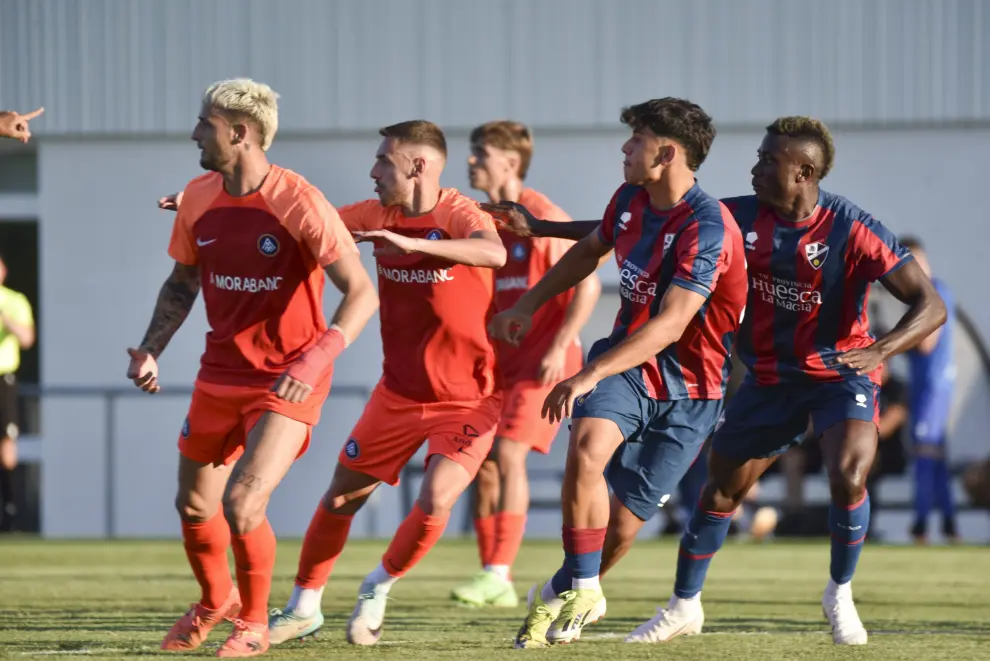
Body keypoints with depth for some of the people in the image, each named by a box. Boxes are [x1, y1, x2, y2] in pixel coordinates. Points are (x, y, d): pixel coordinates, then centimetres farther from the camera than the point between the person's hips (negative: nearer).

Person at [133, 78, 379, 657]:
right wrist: (151, 349, 1)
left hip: (289, 383, -6)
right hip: (221, 372, 6)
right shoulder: (198, 199, 0)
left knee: (242, 503, -18)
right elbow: (182, 283, 16)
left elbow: (362, 293, -21)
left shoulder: (299, 204, -20)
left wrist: (316, 359, -33)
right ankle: (215, 601, 43)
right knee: (194, 505, 12)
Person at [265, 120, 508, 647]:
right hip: (398, 393, 6)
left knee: (435, 501, -20)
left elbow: (493, 253, -40)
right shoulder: (378, 215, 1)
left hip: (466, 399, -6)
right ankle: (304, 607, 27)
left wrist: (410, 243, -49)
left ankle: (378, 588, 8)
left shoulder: (459, 214, -18)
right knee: (341, 497, 8)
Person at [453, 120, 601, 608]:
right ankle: (495, 584, 9)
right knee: (480, 462, 2)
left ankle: (498, 573, -15)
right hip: (500, 361, 7)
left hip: (544, 360, -7)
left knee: (508, 453, -17)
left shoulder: (543, 219, -12)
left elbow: (588, 284, -15)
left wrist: (559, 348, -20)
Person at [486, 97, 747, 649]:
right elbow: (590, 251, 22)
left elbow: (670, 323, -34)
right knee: (588, 450, -26)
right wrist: (527, 306, 23)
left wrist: (592, 375, -42)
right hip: (627, 361, 5)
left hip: (687, 386, -4)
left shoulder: (707, 229, -25)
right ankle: (581, 592, -17)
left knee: (625, 515, 0)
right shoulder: (631, 200, -1)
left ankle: (566, 592, 27)